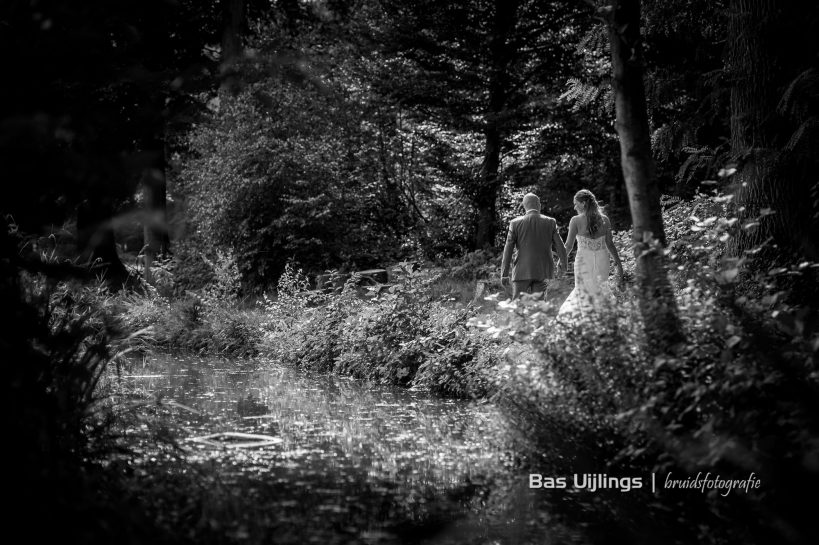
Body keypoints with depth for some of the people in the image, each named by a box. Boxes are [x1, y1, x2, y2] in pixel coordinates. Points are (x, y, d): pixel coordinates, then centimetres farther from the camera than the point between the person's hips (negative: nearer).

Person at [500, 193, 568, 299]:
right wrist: (563, 265, 21)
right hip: (542, 272, 1)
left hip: (522, 272, -1)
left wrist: (504, 275, 1)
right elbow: (560, 247, 4)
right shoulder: (550, 222, 0)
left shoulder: (515, 223, -2)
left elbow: (508, 250, -2)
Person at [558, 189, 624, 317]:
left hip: (584, 261, -3)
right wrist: (619, 264, 8)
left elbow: (568, 246, -5)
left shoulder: (576, 221, -8)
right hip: (602, 261, 3)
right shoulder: (604, 220, 1)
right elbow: (610, 245, 2)